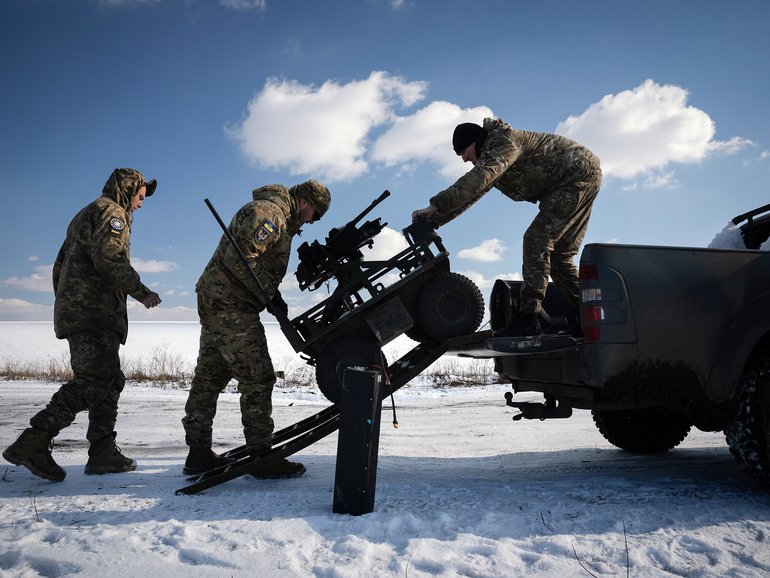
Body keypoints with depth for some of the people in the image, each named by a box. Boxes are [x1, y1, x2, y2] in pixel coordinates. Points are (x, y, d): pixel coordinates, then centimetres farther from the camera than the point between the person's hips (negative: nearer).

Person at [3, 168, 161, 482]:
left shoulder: (84, 216, 29)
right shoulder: (110, 211, -2)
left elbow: (60, 267, 29)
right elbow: (109, 258, -19)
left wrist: (65, 307, 29)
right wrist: (141, 291, -13)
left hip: (74, 311, 10)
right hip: (95, 313, -10)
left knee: (109, 382, 9)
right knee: (93, 382, -16)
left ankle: (104, 453, 9)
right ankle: (33, 443, -21)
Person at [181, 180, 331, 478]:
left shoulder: (279, 217, 22)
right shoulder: (271, 210, -12)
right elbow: (240, 257, -22)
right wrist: (271, 294, -18)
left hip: (215, 298, 11)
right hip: (231, 304, -11)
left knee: (209, 377, 11)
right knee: (257, 378, -8)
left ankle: (198, 453, 18)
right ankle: (262, 456, -4)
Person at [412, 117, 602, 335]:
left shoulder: (502, 142, -17)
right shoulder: (488, 157, 14)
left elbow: (476, 180, -33)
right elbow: (468, 194, 15)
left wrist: (434, 206, -38)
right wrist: (432, 221, 5)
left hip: (579, 172, -10)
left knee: (536, 240, -17)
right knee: (558, 253, 8)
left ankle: (528, 319, -23)